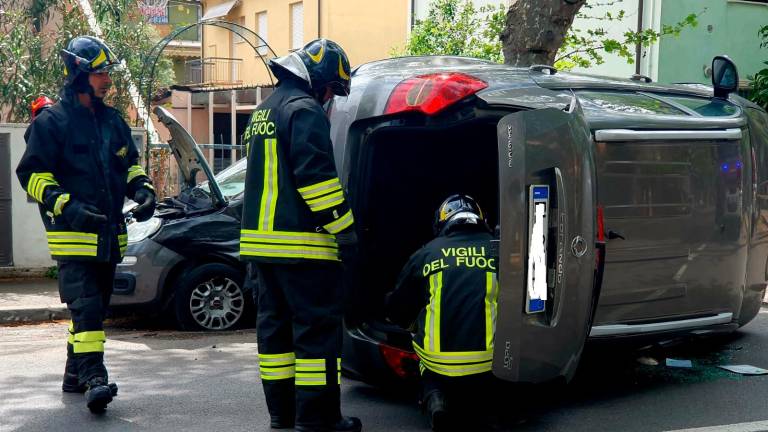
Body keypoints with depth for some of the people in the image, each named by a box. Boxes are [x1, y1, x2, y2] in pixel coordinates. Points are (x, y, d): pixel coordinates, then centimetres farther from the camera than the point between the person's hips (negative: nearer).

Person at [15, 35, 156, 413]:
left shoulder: (113, 121, 14)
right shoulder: (51, 122, -7)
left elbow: (130, 165, 24)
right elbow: (31, 174, -9)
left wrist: (143, 191, 4)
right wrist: (66, 205, -22)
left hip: (109, 235, 7)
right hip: (73, 236, -7)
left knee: (94, 307, 14)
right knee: (85, 306, -17)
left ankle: (75, 374, 27)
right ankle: (94, 378, -21)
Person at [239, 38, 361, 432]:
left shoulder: (263, 113, 22)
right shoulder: (305, 110, -10)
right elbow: (316, 177, -19)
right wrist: (344, 229, -17)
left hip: (260, 238, 10)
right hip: (300, 244, -9)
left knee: (275, 324, 12)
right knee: (317, 328, -5)